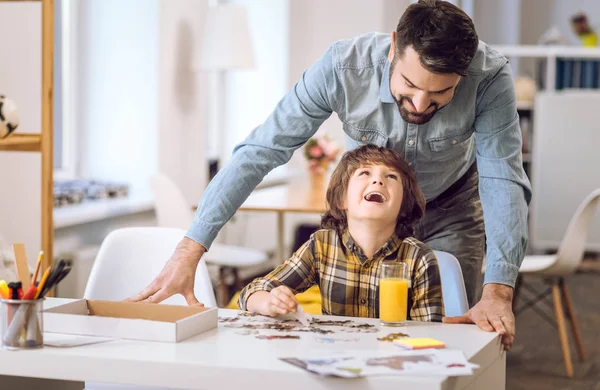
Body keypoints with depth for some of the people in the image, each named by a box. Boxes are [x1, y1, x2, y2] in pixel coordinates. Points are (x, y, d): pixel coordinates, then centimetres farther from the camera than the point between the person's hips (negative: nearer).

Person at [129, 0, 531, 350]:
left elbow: (502, 178, -37)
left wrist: (498, 290, -50)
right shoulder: (342, 66, -35)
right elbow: (259, 151, -33)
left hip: (451, 209, 0)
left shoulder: (491, 75, -35)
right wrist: (190, 250, -38)